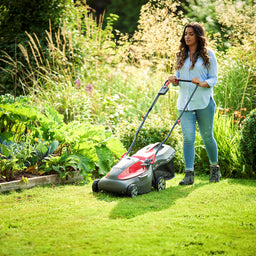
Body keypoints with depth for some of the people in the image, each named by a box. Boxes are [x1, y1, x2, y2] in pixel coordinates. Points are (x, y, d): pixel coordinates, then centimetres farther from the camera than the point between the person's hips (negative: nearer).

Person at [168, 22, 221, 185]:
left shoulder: (208, 55, 2)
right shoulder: (181, 56, 14)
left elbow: (214, 79, -1)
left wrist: (202, 83, -20)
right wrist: (174, 80, -5)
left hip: (204, 102, -3)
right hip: (185, 103, 3)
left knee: (207, 136, 7)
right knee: (188, 137, -8)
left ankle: (215, 168, 28)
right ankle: (189, 174, -8)